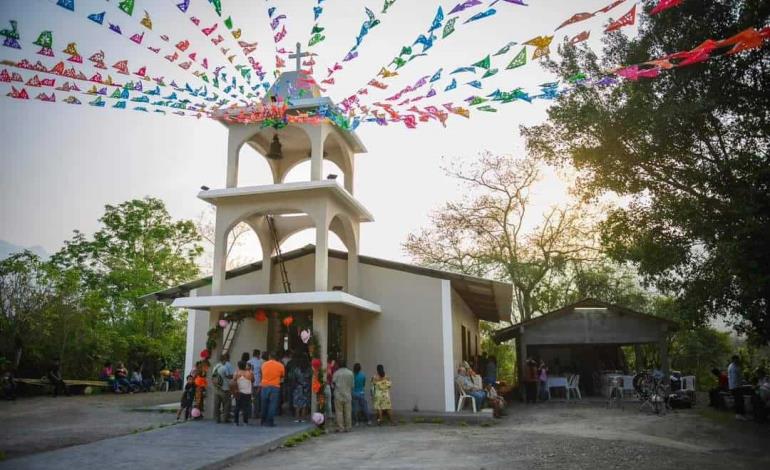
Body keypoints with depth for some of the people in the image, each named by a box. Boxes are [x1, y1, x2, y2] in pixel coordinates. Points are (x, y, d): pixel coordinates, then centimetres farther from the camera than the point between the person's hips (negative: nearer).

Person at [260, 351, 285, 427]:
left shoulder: (264, 364, 5)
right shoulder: (280, 365, -1)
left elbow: (262, 374, 16)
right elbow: (282, 376, 10)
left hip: (265, 386, 3)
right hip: (275, 387, -3)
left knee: (264, 404, 12)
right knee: (273, 405, -1)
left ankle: (264, 421, 20)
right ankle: (270, 422, -4)